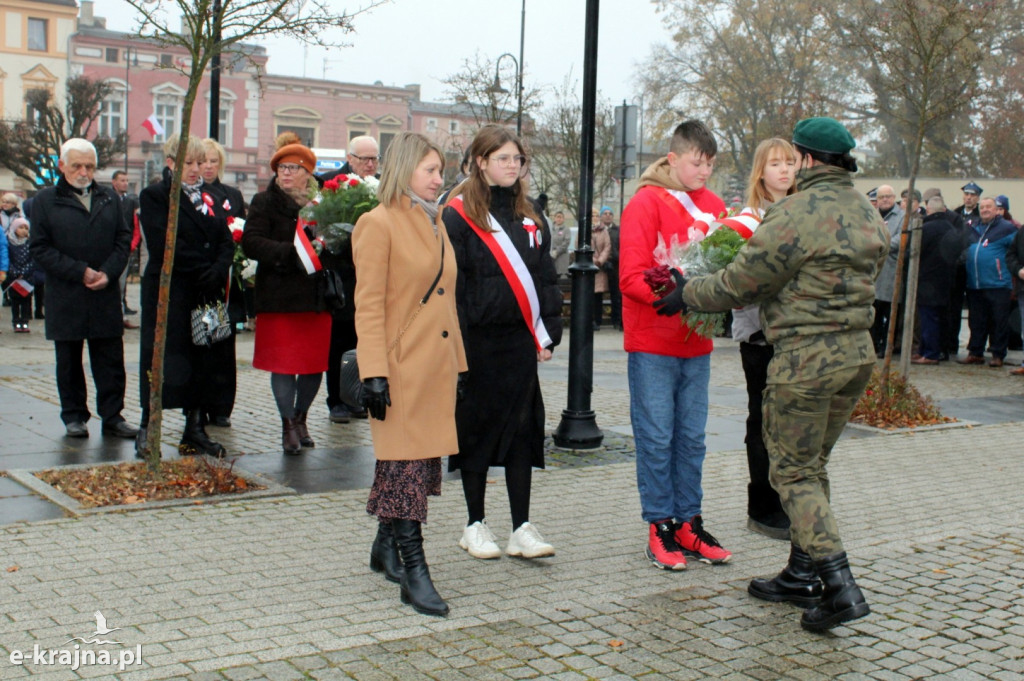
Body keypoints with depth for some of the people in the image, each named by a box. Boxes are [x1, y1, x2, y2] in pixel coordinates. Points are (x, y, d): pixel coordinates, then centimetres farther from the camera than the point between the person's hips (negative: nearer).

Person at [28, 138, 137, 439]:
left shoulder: (110, 198, 11)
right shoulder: (45, 200, 2)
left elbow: (123, 239, 9)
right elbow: (39, 247, -4)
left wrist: (109, 272, -8)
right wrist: (80, 272, -12)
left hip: (106, 296, 2)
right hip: (65, 299, -2)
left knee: (111, 360, 3)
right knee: (69, 361, 7)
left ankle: (112, 415, 10)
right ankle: (74, 416, 18)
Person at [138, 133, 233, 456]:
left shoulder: (213, 197, 16)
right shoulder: (154, 196, -2)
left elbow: (227, 242, 7)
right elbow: (163, 245, -13)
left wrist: (217, 272, -12)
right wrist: (204, 269, -15)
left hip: (207, 296, 5)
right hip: (168, 294, -5)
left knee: (205, 362, 6)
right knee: (162, 361, -2)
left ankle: (195, 430, 15)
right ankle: (147, 430, 7)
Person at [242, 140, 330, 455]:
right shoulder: (265, 202, 1)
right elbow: (251, 243, -11)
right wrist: (288, 252, -23)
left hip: (315, 297, 3)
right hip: (279, 296, -3)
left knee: (315, 363, 6)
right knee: (283, 363, 0)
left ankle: (300, 417, 26)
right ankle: (288, 424, 14)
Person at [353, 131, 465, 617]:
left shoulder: (435, 225, 17)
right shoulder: (379, 224, -7)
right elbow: (369, 305, -12)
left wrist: (458, 362, 17)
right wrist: (374, 372, -18)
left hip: (437, 364, 8)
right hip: (402, 364, -8)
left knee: (424, 460, 11)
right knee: (405, 462, -6)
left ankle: (386, 547, 27)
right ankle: (413, 571, -4)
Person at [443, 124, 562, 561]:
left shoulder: (529, 216, 13)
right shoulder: (459, 215, -4)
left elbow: (545, 277, 14)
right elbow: (450, 283, -7)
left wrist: (547, 333, 6)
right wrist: (456, 342, -12)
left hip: (521, 340, 4)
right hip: (477, 341, -4)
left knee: (523, 430, 3)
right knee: (478, 426, 4)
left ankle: (522, 528, 9)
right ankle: (475, 525, 17)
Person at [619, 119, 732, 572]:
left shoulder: (713, 206, 10)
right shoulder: (645, 204, -6)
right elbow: (632, 276, -12)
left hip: (697, 343, 5)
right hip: (652, 343, -5)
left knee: (692, 437, 10)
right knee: (656, 437, 1)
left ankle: (688, 523, 20)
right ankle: (659, 527, 10)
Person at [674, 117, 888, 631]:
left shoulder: (797, 214, -16)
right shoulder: (869, 215, 11)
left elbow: (739, 284, -13)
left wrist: (687, 293, 4)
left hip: (805, 359, -8)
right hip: (858, 352, 8)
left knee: (793, 473, 1)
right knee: (813, 465, 18)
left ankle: (840, 586, -5)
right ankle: (802, 574, 25)